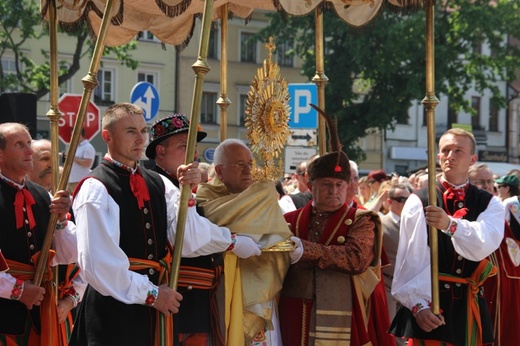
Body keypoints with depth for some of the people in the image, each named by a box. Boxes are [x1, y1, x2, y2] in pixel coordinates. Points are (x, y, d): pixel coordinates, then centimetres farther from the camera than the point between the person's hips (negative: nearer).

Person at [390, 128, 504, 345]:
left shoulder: (489, 205, 6)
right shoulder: (419, 203, -1)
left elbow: (483, 245, -14)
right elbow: (411, 260, -7)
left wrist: (450, 224, -30)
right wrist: (417, 305, -16)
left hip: (470, 310, 3)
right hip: (429, 307, -3)